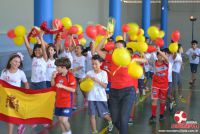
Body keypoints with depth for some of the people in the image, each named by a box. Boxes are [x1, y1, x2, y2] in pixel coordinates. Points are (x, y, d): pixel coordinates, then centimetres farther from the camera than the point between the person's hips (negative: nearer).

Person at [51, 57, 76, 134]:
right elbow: (53, 85, 13)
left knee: (64, 120, -11)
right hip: (58, 102, 7)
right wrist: (53, 77, -5)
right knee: (60, 119, 12)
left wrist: (62, 86, -26)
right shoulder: (58, 75, 5)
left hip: (67, 103, -7)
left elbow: (73, 90, -18)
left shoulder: (70, 76, -16)